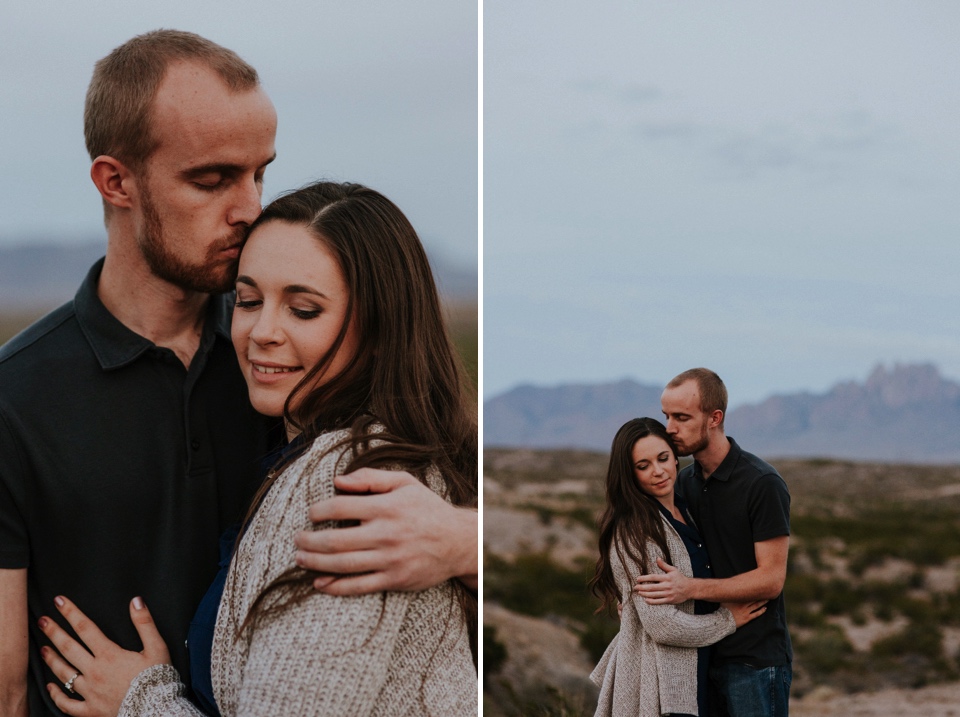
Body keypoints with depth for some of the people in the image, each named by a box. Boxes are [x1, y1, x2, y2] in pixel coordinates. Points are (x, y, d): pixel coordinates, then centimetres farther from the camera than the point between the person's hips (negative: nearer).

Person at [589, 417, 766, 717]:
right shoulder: (635, 531, -18)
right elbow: (661, 624, -20)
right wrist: (728, 620, -8)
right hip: (659, 691, -8)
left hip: (692, 675, 8)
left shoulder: (684, 514, 9)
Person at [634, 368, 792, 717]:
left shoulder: (762, 484, -14)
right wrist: (636, 595, -1)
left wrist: (691, 587, -26)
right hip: (702, 656, 7)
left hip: (755, 659, -7)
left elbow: (771, 579, -16)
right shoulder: (684, 482, 9)